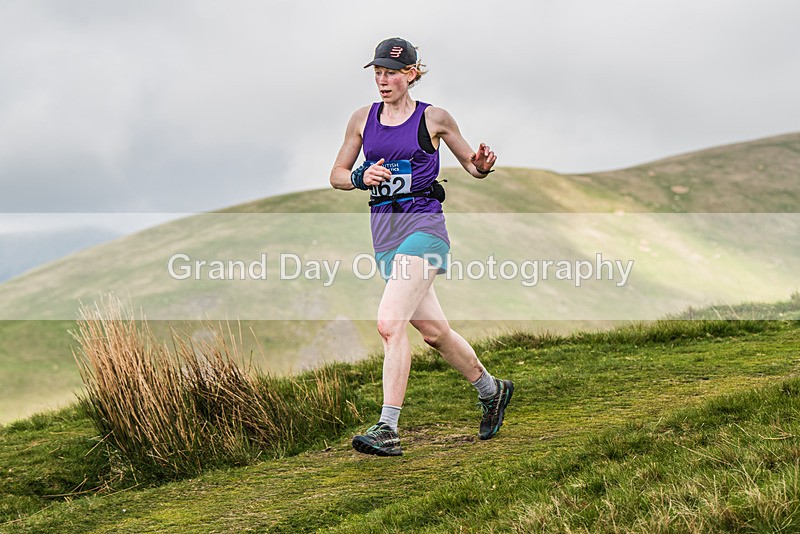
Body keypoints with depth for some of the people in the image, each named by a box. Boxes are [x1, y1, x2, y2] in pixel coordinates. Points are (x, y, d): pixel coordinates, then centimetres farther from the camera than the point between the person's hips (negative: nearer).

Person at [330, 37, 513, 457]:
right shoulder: (363, 119, 9)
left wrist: (483, 165, -12)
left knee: (390, 324, -21)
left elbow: (471, 165, 11)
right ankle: (491, 390, 36)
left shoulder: (434, 118, -1)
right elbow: (336, 175, 14)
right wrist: (361, 178, -7)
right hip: (383, 231, 6)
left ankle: (387, 430, -20)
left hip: (423, 226, -6)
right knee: (433, 332, 14)